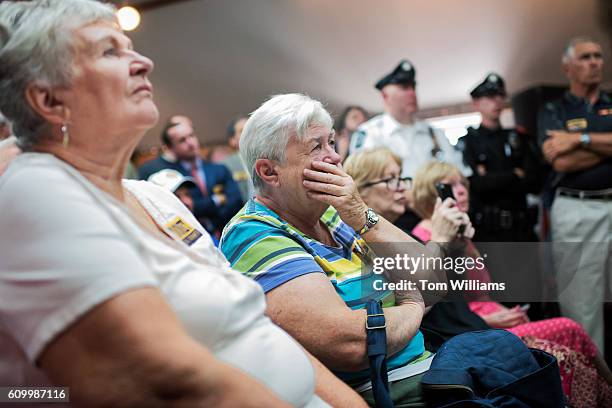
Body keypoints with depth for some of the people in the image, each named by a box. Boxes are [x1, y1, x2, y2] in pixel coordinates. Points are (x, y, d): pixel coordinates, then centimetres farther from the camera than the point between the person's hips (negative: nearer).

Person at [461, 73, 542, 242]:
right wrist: (515, 176, 0)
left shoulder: (518, 139, 15)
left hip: (521, 228, 4)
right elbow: (474, 183, -10)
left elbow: (534, 183, 2)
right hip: (486, 230, -3)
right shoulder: (467, 141, 5)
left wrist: (493, 180, -8)